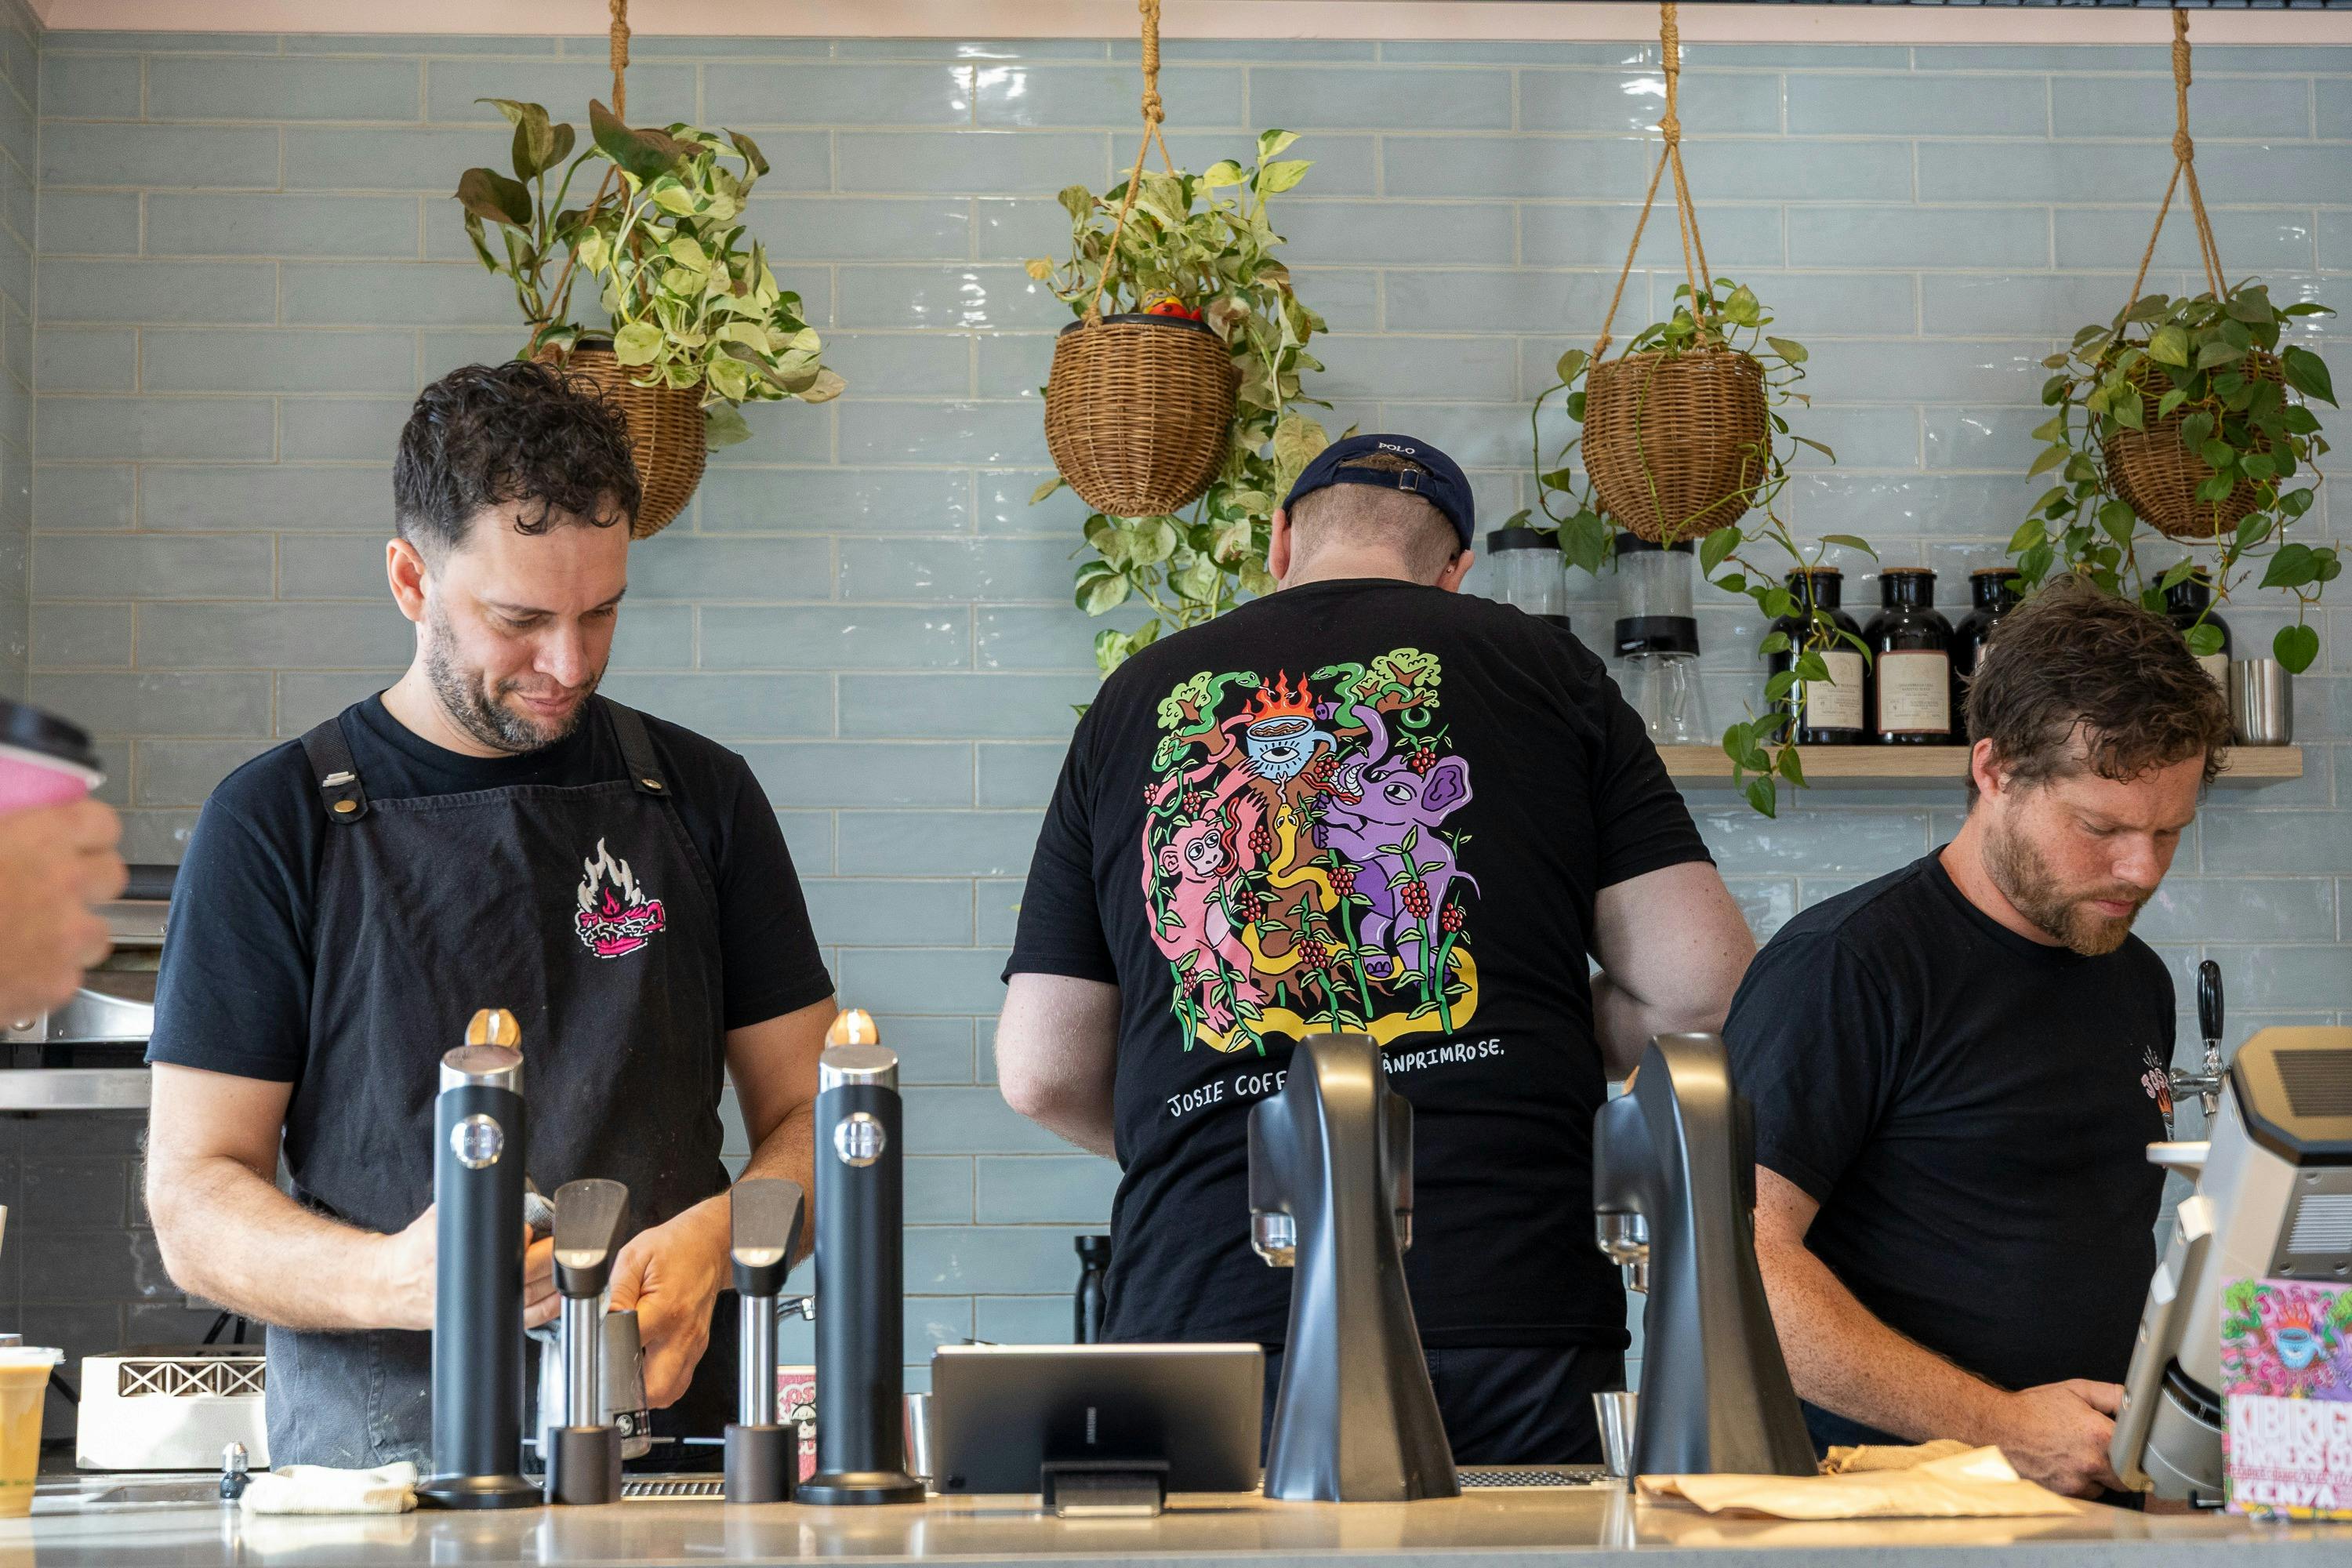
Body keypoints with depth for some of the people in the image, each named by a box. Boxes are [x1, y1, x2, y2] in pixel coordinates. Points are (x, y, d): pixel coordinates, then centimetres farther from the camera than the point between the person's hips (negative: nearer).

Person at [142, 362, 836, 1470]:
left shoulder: (700, 795, 12)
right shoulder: (276, 820, 4)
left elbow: (806, 1115, 14)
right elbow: (193, 1205, 1)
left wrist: (713, 1241, -8)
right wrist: (399, 1280, -19)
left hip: (670, 1445, 2)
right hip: (374, 1457, -2)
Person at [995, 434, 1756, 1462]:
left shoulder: (1135, 702, 12)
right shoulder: (1537, 666, 8)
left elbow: (1043, 1075, 11)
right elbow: (1702, 985, 1)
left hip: (1202, 1301, 2)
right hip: (1505, 1317, -1)